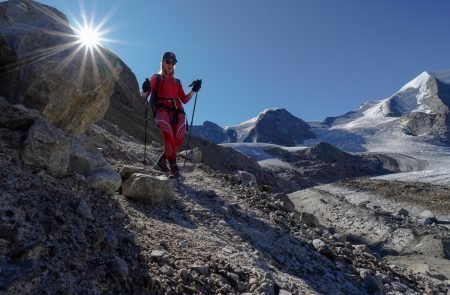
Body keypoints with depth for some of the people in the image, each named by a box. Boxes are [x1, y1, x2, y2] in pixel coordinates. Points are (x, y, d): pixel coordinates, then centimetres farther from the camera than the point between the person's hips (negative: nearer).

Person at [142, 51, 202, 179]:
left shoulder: (177, 82, 30)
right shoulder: (156, 78, 20)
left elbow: (184, 100, 22)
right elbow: (145, 95, 10)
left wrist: (194, 90, 8)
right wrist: (145, 89, -12)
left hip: (177, 112, 4)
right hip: (162, 110, -3)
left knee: (178, 139, -16)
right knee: (168, 135, -28)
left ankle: (161, 162, 3)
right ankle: (173, 167, -29)